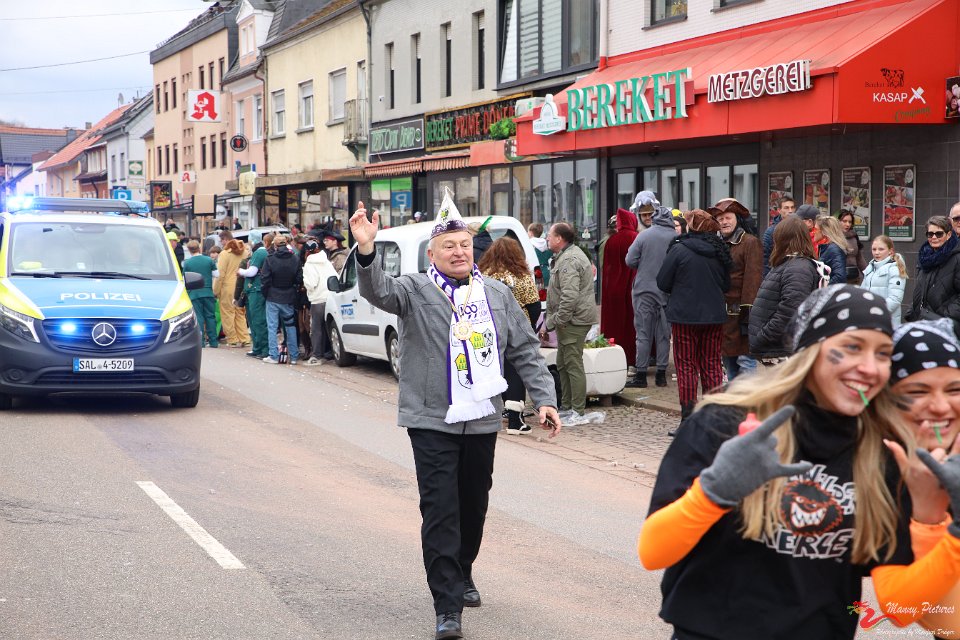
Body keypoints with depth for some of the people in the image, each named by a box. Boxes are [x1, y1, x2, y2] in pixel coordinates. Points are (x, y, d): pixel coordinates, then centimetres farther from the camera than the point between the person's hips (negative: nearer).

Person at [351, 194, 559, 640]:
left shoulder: (498, 295, 9)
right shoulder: (415, 290, -2)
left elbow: (526, 353, 12)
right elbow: (378, 290, -23)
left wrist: (544, 399, 4)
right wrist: (366, 252, -42)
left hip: (482, 420, 4)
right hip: (431, 422, -4)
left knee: (474, 507, 16)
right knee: (440, 513, -8)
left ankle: (462, 575, 40)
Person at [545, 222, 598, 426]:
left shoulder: (568, 261, -18)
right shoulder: (570, 254, 18)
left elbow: (569, 297, -27)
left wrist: (554, 321, -20)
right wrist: (551, 321, 22)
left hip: (572, 321, -11)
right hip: (570, 319, 11)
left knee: (573, 364, -8)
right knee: (563, 363, 17)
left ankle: (578, 412, -5)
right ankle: (566, 407, 25)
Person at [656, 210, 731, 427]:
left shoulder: (679, 250, -12)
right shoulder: (719, 252, 4)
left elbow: (662, 282, -6)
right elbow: (726, 285, 13)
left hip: (685, 315, -4)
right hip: (714, 315, 4)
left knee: (686, 366, 2)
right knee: (712, 364, 11)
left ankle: (688, 418, 0)